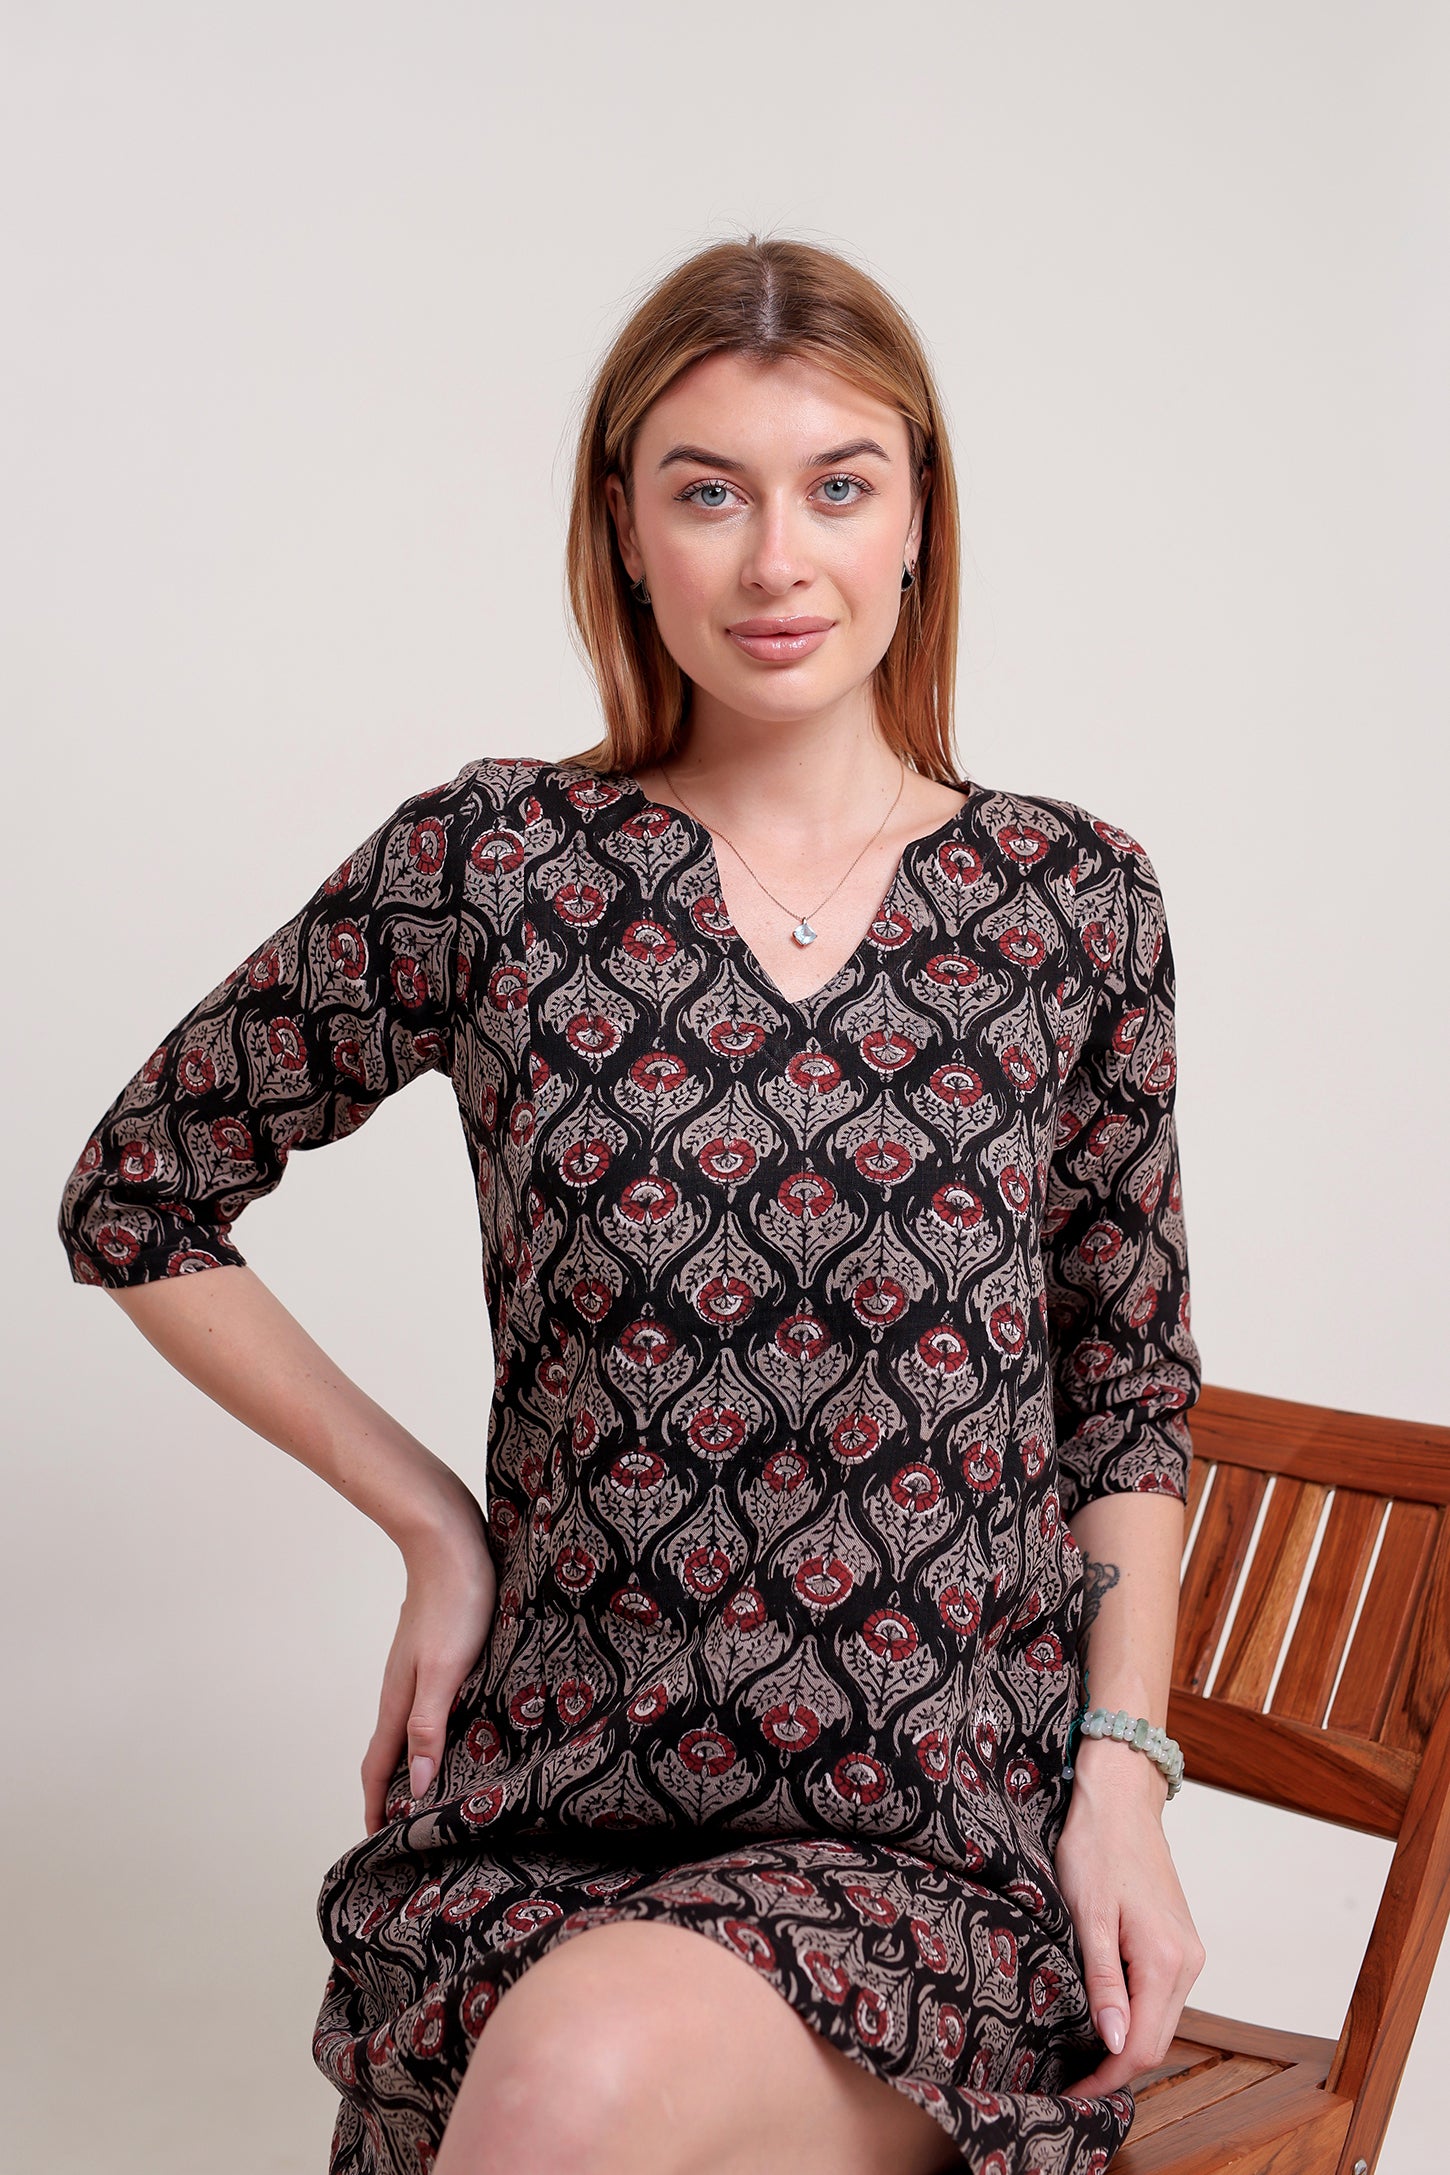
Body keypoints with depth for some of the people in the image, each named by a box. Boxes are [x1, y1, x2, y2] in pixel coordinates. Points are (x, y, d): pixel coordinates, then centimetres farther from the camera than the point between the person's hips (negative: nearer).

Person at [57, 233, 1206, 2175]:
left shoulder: (1073, 900, 4)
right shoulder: (491, 868, 0)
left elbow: (1133, 1386, 11)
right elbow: (136, 1203, 10)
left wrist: (1122, 1762, -1)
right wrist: (431, 1518, 4)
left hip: (949, 1847, 0)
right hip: (547, 1815, 1)